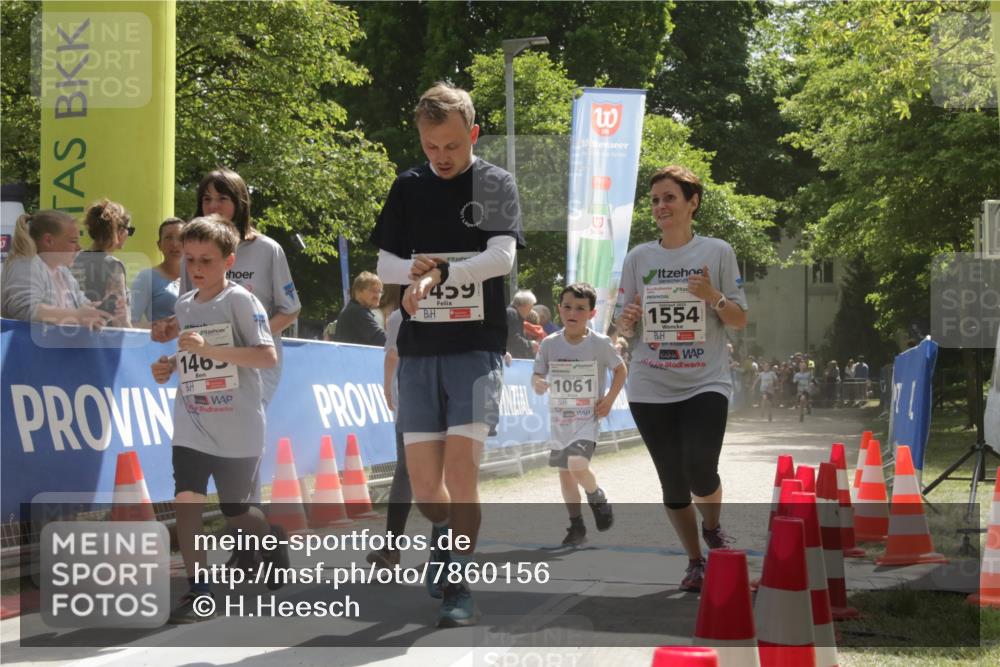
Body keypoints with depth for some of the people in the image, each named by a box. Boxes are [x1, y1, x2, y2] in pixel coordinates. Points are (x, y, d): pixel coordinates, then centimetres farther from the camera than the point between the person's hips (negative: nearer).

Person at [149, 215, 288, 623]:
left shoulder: (240, 301, -10)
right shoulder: (184, 306, 8)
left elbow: (268, 357, -20)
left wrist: (210, 348, -27)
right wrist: (169, 368, 1)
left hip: (238, 428, -4)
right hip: (192, 425, 4)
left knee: (235, 512, 9)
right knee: (186, 500, -14)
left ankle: (276, 540, 42)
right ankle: (198, 590, -6)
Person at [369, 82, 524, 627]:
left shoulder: (496, 185, 1)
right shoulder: (409, 188, 10)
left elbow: (502, 256, -12)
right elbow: (385, 263, 8)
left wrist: (437, 273, -23)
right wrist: (415, 269, -14)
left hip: (476, 346, -3)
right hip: (419, 348, 3)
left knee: (461, 468, -14)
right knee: (421, 476, 1)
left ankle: (459, 587, -5)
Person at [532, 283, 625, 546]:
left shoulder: (600, 344, -9)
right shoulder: (550, 344, -3)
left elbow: (621, 369, 4)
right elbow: (537, 376, 1)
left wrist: (609, 399, -6)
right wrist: (538, 382, -22)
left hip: (587, 418, -4)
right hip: (559, 418, 4)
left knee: (577, 464, -23)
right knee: (564, 471, 9)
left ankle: (597, 497, 8)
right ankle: (576, 526, 22)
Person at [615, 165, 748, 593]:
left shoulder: (717, 252, 2)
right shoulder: (638, 258, 7)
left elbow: (740, 321, 4)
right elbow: (623, 327, 12)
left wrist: (714, 297, -15)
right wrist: (627, 320, -12)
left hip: (706, 383, -2)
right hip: (650, 388, 3)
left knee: (700, 470, -18)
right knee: (672, 481, 4)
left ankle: (712, 527, 14)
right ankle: (695, 562, 20)